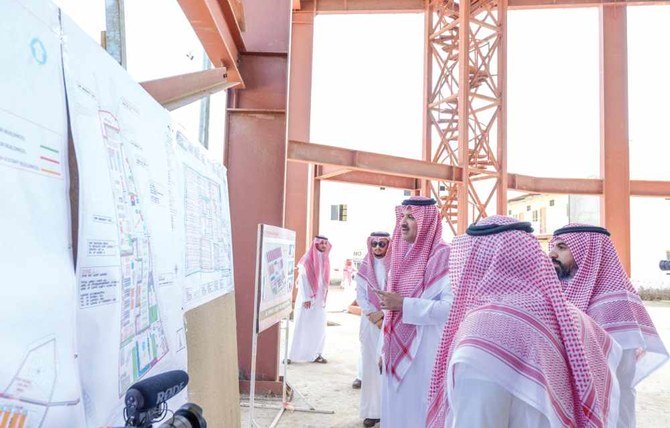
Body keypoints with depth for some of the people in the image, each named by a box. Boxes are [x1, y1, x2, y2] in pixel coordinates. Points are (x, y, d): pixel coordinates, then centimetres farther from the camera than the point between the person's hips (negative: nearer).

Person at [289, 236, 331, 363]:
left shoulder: (325, 260, 9)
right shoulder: (307, 259, -10)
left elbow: (325, 281, 13)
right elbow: (302, 279, -12)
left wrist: (324, 298, 10)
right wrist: (306, 298, -15)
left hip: (320, 299, 6)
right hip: (307, 299, -6)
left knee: (319, 327, 8)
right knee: (302, 327, -2)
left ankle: (315, 353, 17)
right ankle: (293, 355, 5)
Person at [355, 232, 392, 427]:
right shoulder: (364, 268, 7)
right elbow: (360, 297, 2)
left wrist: (383, 313, -14)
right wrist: (375, 316, -9)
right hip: (370, 322, 2)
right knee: (371, 364, 2)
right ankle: (372, 410, 8)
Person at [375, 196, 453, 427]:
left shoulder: (442, 256, -12)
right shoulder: (401, 254, 10)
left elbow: (452, 307, -21)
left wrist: (404, 304, -20)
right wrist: (384, 348, 16)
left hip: (425, 350, -7)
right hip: (397, 350, 7)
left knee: (419, 409, 4)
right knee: (396, 407, 15)